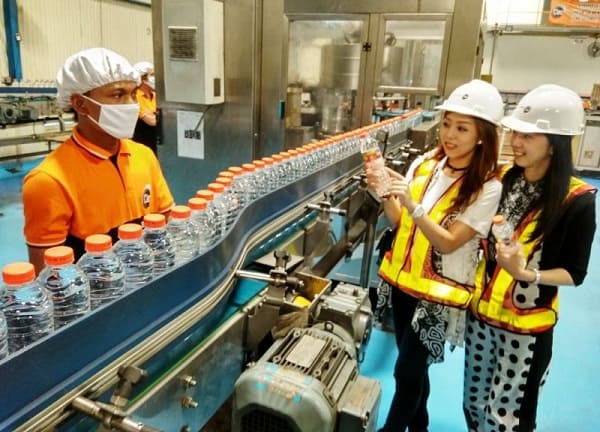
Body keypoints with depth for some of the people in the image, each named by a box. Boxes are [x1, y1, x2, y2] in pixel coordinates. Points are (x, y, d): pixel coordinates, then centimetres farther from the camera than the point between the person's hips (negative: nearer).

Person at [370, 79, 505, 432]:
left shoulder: (486, 188, -16)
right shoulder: (424, 165, -1)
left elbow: (447, 242, -20)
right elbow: (400, 222, 3)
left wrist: (412, 204, -33)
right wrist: (386, 196, -16)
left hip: (440, 291, -5)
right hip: (403, 279, 6)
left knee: (407, 372, 3)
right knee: (414, 367, 21)